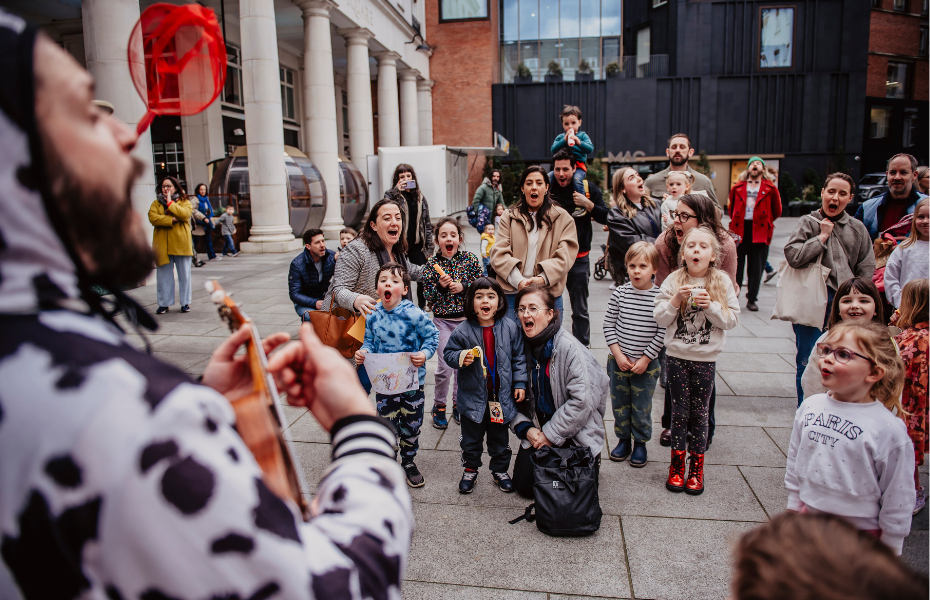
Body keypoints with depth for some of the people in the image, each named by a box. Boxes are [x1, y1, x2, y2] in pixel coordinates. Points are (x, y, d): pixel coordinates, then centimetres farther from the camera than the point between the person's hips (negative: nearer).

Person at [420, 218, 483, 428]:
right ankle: (439, 406, 15)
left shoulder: (470, 259, -3)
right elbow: (428, 296, -4)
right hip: (443, 320, -2)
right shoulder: (432, 263, -4)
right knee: (445, 366, -6)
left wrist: (463, 286, -16)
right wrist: (440, 286, -21)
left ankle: (458, 404, 30)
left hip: (466, 318, 2)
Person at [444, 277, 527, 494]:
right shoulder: (463, 331, -11)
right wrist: (460, 358, -22)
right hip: (473, 396, -1)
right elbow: (448, 354, -1)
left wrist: (520, 383, 0)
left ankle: (500, 470, 36)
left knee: (500, 437, 17)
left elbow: (519, 357, 2)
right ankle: (470, 470, 35)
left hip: (502, 395, 1)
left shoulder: (510, 328, -7)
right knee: (471, 438, 15)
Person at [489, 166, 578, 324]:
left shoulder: (563, 219, 9)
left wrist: (542, 278, -17)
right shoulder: (509, 217, 10)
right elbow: (498, 254, 0)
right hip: (512, 293, 0)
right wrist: (519, 281, -16)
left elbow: (564, 256, -1)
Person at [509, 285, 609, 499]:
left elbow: (582, 399, -20)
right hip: (537, 430, 4)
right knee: (524, 485, -4)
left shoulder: (568, 347, -18)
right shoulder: (521, 346, -3)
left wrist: (551, 434, -16)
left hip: (574, 433, -4)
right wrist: (525, 428, -8)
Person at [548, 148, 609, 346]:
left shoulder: (588, 189, 0)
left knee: (580, 310, 10)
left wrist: (588, 204, -14)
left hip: (579, 259, 0)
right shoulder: (546, 188, 0)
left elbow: (606, 217, 0)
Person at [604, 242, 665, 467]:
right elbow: (609, 326, -1)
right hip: (618, 361, 2)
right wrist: (618, 355, -7)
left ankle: (640, 443, 26)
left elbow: (662, 332, -8)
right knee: (619, 403, 13)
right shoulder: (619, 293, -5)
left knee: (641, 407, 7)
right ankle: (623, 440, 30)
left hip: (646, 363, -2)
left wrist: (645, 359, -9)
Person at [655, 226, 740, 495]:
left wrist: (711, 306, -19)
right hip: (677, 355, 0)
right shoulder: (673, 280, -2)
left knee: (700, 412, 7)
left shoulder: (722, 281, -2)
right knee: (679, 410, 7)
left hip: (706, 357, 0)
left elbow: (732, 319, -4)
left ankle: (696, 466, 21)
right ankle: (677, 463, 20)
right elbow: (660, 318, -3)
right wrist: (676, 300, -18)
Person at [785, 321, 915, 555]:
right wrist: (794, 509, 11)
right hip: (809, 520, 4)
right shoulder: (809, 407, -5)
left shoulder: (889, 428, -18)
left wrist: (888, 552, -4)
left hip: (860, 530, -4)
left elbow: (898, 499, -10)